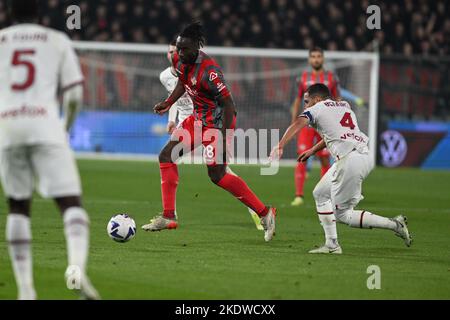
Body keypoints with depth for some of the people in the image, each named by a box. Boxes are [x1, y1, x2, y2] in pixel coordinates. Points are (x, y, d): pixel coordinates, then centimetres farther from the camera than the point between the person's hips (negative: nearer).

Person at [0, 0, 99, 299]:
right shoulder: (57, 41, 13)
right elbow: (74, 95, 5)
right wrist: (66, 127, 23)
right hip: (45, 126, -2)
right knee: (71, 204, -4)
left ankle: (25, 289, 9)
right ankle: (77, 267, -32)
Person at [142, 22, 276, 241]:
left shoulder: (208, 71, -28)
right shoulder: (179, 60, -2)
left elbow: (228, 103, -26)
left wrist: (224, 139, -29)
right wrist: (168, 103, 10)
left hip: (217, 122, -9)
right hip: (199, 118, 9)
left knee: (217, 175, -8)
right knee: (166, 156, 2)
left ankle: (264, 213, 3)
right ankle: (168, 217, 7)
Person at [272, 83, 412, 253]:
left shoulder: (317, 109, 3)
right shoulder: (344, 106, 24)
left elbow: (298, 124, -14)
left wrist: (280, 146, -27)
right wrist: (313, 150, 43)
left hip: (350, 159, -8)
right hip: (365, 156, 8)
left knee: (343, 214, 2)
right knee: (320, 194, 20)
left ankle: (393, 224, -4)